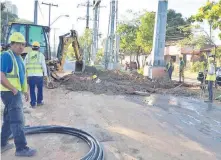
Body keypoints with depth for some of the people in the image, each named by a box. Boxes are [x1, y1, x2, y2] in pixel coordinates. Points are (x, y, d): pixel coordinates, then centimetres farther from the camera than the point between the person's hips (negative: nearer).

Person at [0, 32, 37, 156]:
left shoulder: (18, 57, 14)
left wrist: (25, 90, 18)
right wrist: (13, 89, -20)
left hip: (16, 93, 10)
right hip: (10, 93, -10)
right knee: (17, 120, -7)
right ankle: (21, 148, 1)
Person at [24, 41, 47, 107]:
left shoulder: (28, 55, 8)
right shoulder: (41, 55, 0)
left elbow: (24, 66, 6)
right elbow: (44, 65, -5)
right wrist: (45, 74, 1)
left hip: (30, 75, 2)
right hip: (39, 75, -2)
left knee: (32, 90, 10)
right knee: (40, 88, 15)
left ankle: (33, 103, 10)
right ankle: (39, 101, 22)